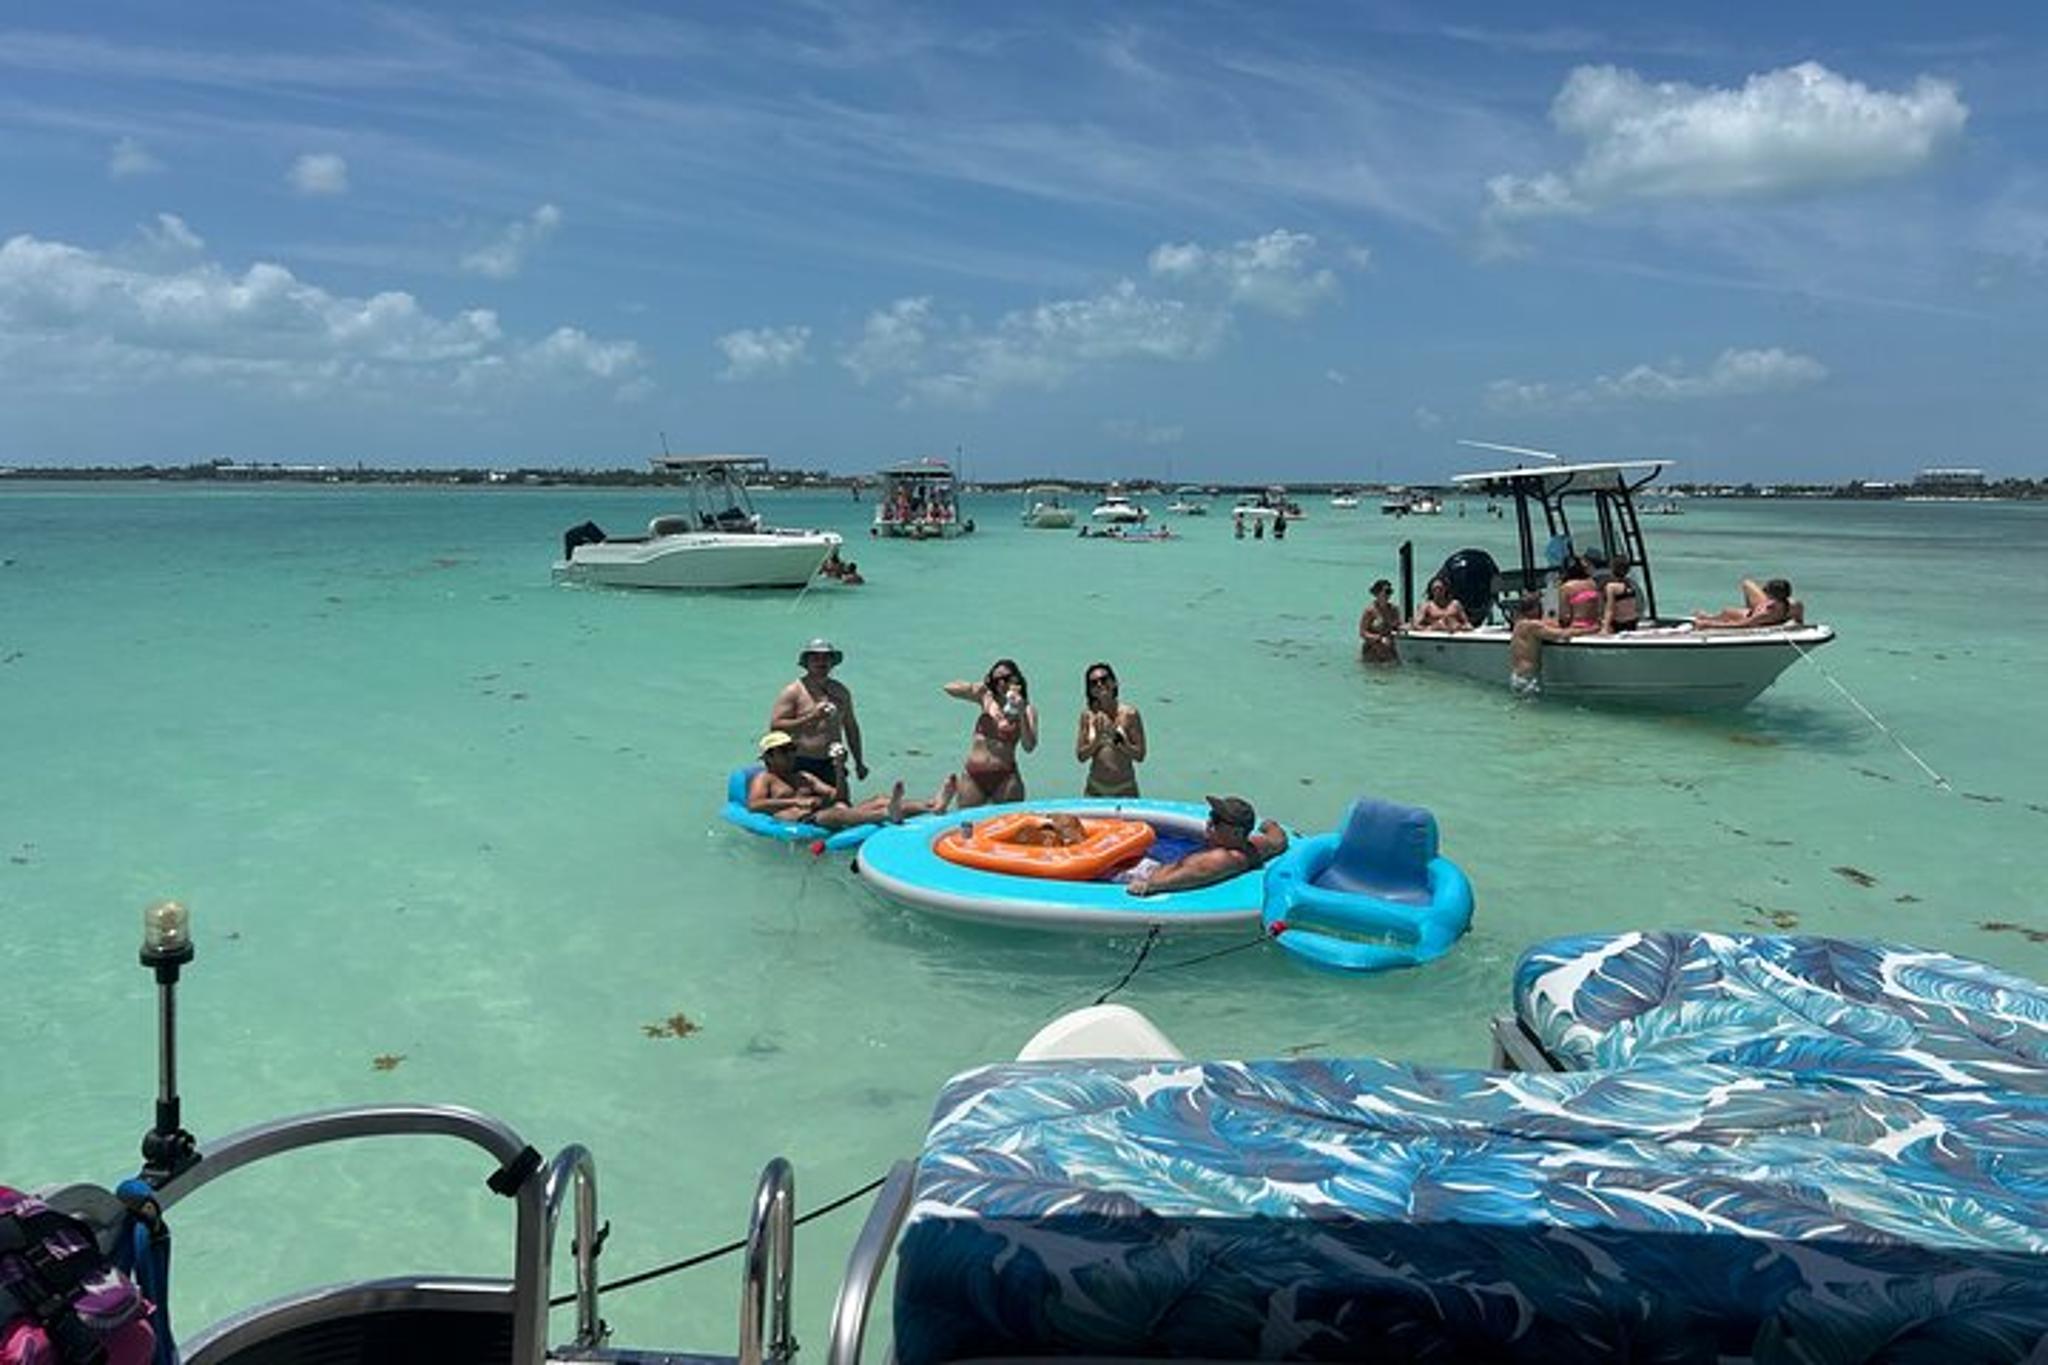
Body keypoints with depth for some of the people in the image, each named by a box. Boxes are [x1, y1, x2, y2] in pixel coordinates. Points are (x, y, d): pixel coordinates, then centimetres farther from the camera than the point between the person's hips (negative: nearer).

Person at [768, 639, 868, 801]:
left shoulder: (841, 691, 15)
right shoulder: (793, 692, -2)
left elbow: (851, 727, 24)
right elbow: (775, 726, -10)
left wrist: (859, 762, 22)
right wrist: (810, 718, -17)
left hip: (831, 764, 5)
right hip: (802, 765, -4)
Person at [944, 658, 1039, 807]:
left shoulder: (1027, 709, 1)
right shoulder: (987, 699, 8)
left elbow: (1029, 746, -11)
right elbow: (949, 688, 2)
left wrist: (1022, 714, -19)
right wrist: (981, 687, -8)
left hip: (1004, 777, -2)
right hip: (973, 776, 2)